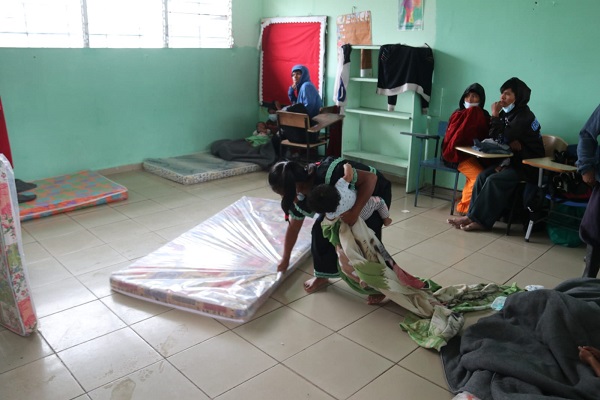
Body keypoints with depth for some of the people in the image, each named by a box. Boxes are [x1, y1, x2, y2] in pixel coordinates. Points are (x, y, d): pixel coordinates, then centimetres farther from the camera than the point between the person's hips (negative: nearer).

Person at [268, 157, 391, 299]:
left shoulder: (328, 174, -41)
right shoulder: (302, 199, -16)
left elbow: (371, 178, -36)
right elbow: (293, 229, 0)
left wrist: (355, 212, -44)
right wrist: (285, 259, 11)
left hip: (375, 192, -6)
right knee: (321, 229, -4)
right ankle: (322, 275, 16)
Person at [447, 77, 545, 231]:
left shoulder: (524, 116, -16)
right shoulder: (506, 113, 8)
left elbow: (501, 139, -20)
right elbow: (494, 138, 9)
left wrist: (495, 115, -14)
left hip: (528, 166, -8)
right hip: (513, 161, 8)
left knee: (494, 180, -25)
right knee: (483, 175, -13)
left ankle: (478, 219, -18)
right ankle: (473, 215, -16)